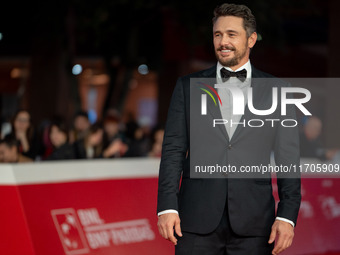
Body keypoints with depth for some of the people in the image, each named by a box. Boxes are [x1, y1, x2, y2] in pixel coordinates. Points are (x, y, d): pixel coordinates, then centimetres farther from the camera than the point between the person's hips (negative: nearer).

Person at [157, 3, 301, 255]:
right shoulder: (188, 86, 10)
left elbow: (288, 160, 4)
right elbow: (173, 150, 6)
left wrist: (287, 216, -5)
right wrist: (167, 206, -5)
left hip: (253, 226, 0)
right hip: (198, 223, 1)